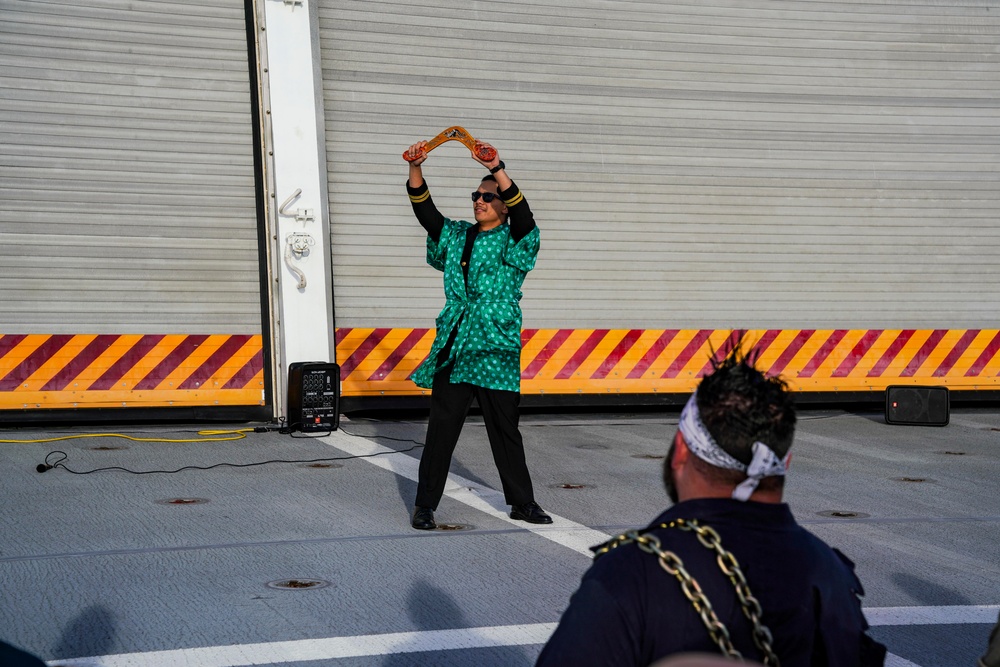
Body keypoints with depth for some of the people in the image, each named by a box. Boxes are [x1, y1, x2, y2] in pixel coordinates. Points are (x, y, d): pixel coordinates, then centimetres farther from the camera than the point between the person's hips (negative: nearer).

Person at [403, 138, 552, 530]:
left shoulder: (514, 243, 1)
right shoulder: (457, 236, 13)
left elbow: (522, 214, -17)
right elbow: (425, 212, 4)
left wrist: (497, 170, -29)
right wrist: (416, 168, -10)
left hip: (496, 349, -2)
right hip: (453, 348, 2)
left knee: (505, 428, 7)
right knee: (441, 427, 0)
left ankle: (522, 502, 19)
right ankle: (425, 504, 6)